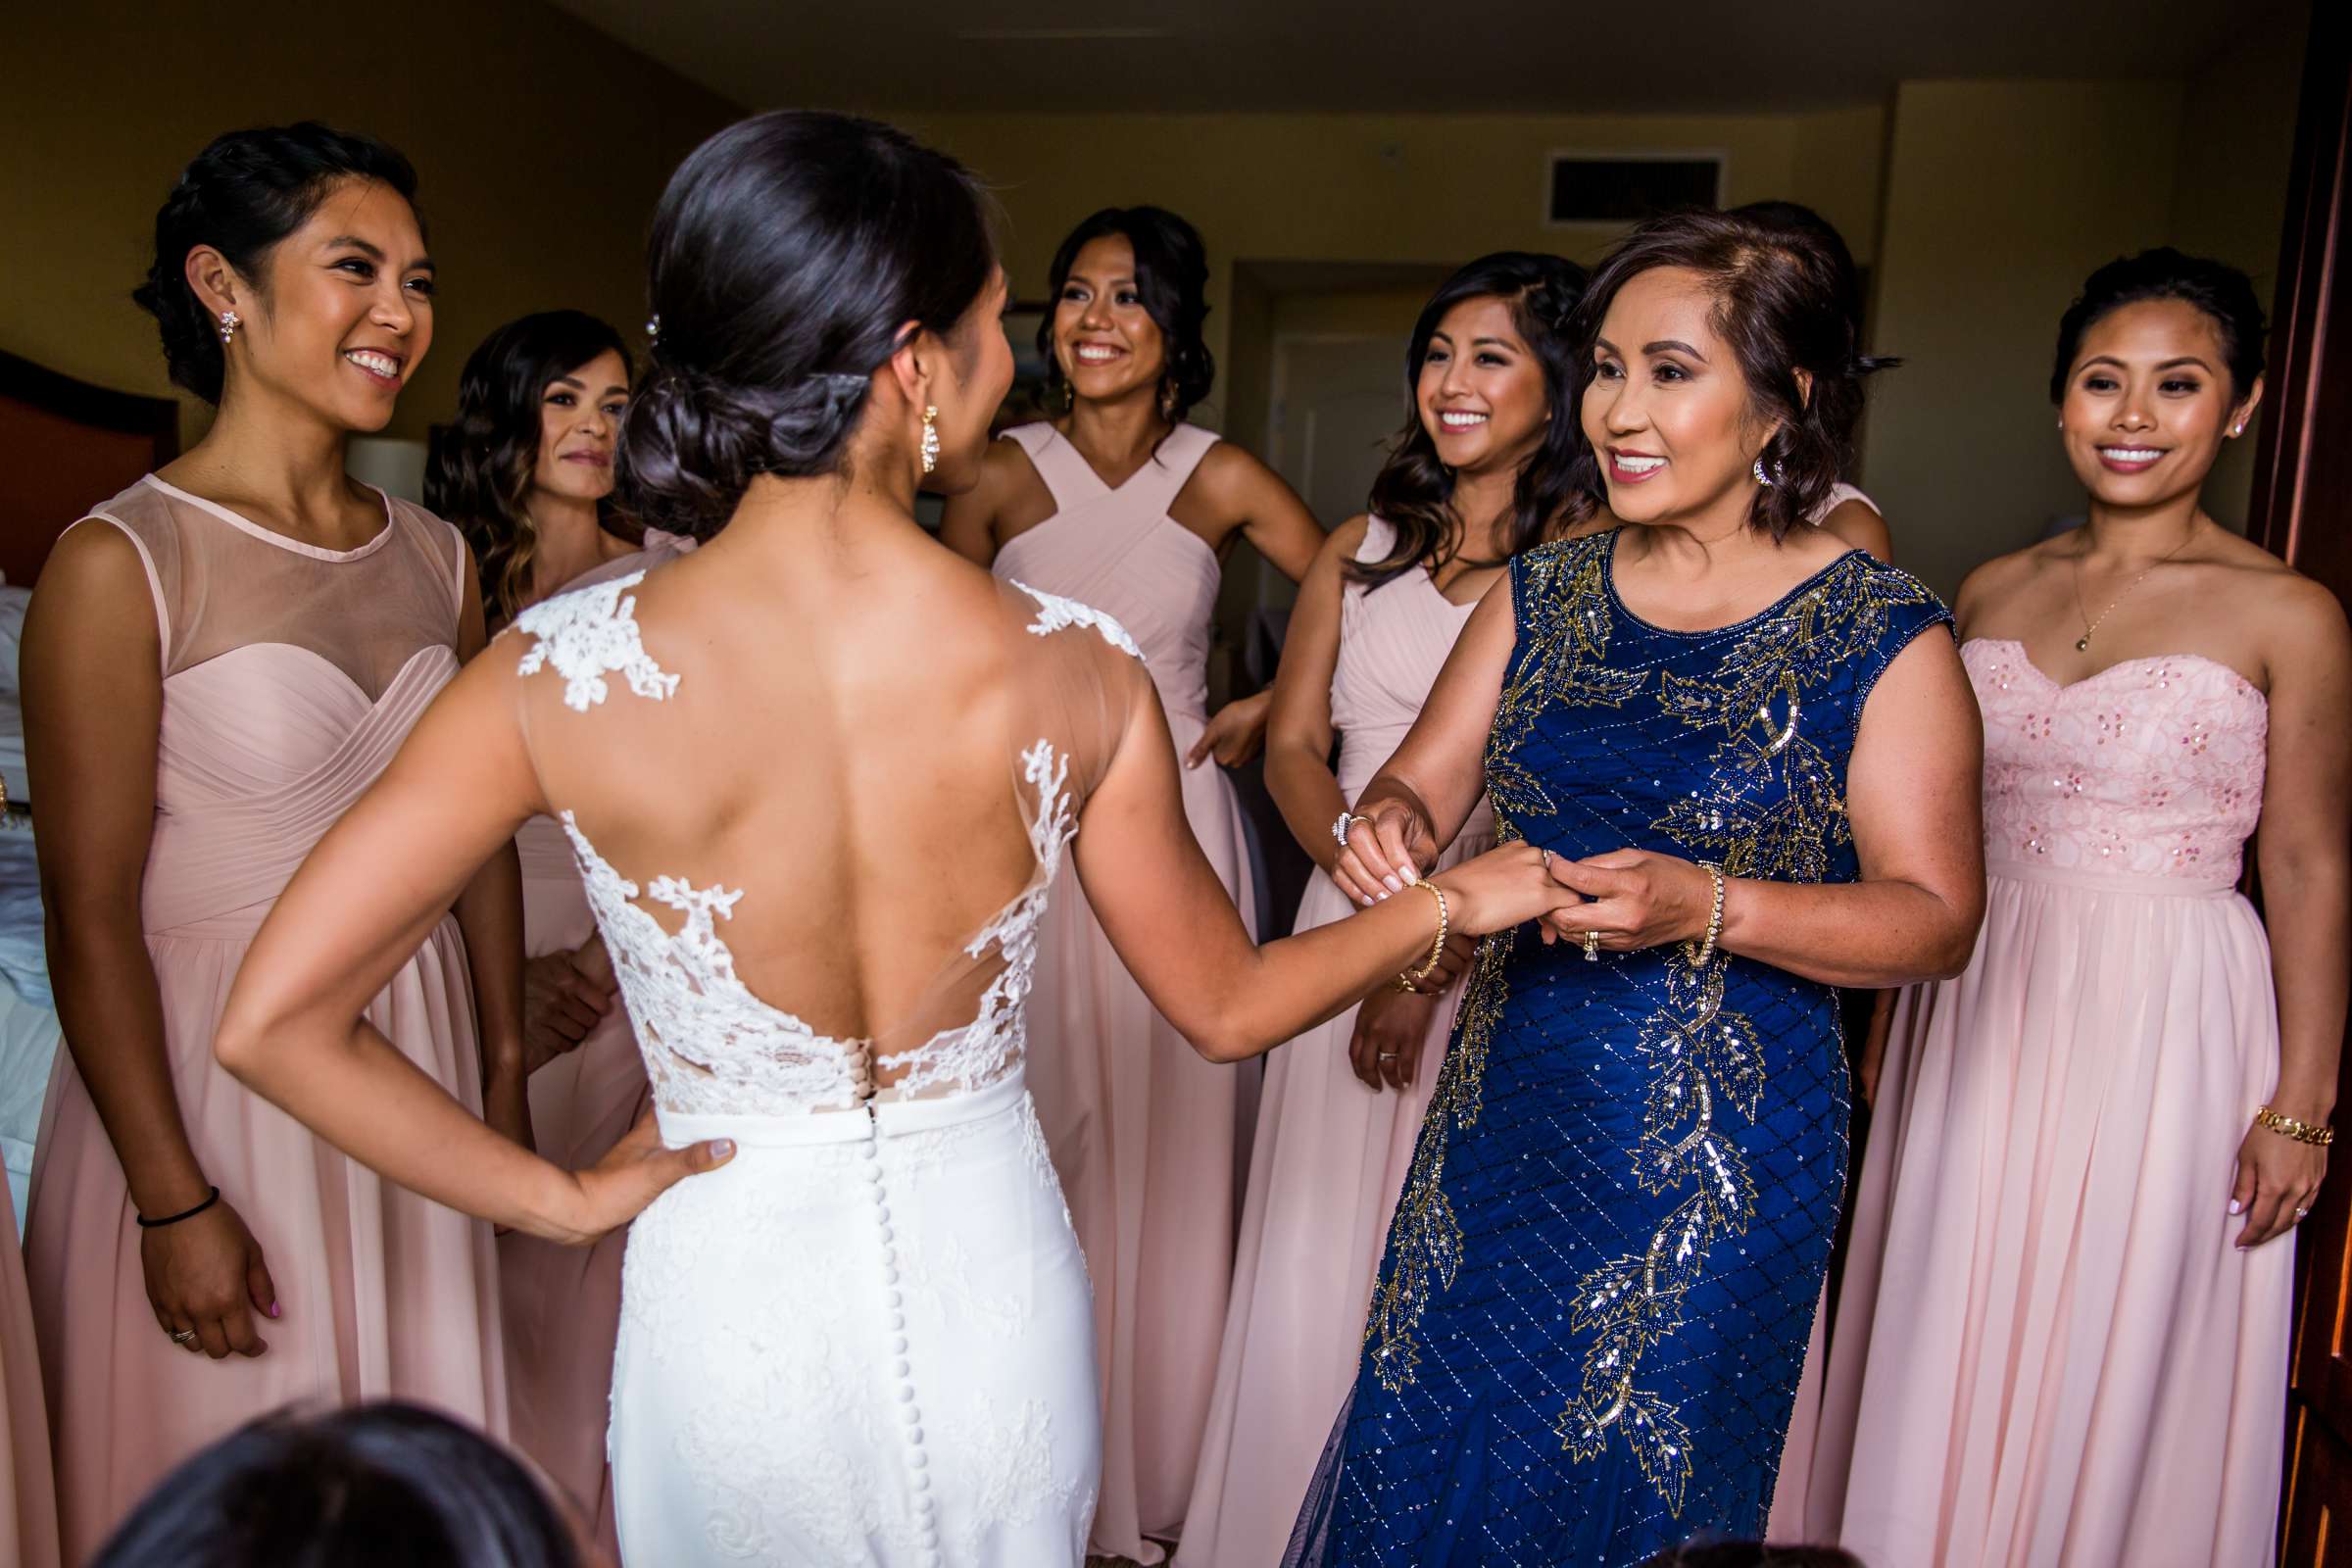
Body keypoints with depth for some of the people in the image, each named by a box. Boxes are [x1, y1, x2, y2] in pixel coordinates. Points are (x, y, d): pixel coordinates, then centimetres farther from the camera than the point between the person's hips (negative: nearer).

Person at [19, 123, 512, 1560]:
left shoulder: (437, 556, 3)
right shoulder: (120, 565, -13)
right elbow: (92, 917, -13)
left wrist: (505, 1067, 11)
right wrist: (174, 1202, -13)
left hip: (418, 1067, 5)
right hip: (214, 1075, -4)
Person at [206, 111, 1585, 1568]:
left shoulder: (561, 674, -19)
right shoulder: (1080, 671, -18)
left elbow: (275, 1021, -16)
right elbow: (1229, 1005, -4)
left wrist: (564, 1199, -4)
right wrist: (1452, 901, 11)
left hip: (730, 1292, 0)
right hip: (993, 1281, 1)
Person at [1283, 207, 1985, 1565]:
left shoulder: (1882, 637, -9)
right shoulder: (1541, 594, 4)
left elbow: (1938, 918, -10)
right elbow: (1423, 779, 6)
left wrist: (1708, 907, -25)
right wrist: (1389, 822, -18)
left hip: (1717, 1153, -4)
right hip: (1504, 1109, 4)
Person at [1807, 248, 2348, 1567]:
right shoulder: (1994, 593, 6)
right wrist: (1884, 1021, 14)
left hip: (2167, 1020, -4)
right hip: (1975, 1011, 4)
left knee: (2110, 1376, 9)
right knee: (1946, 1358, 15)